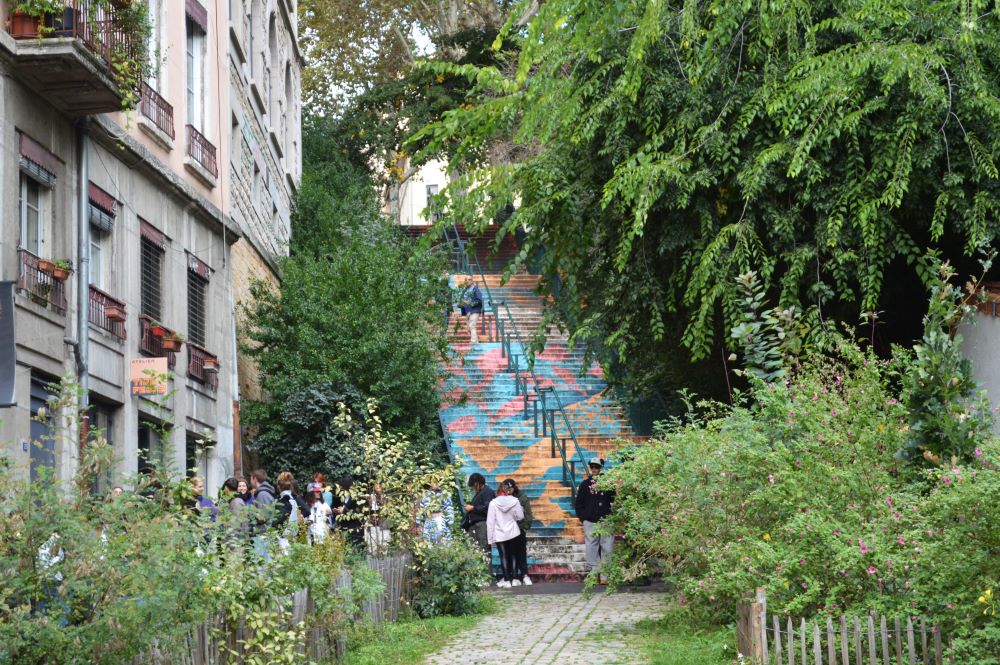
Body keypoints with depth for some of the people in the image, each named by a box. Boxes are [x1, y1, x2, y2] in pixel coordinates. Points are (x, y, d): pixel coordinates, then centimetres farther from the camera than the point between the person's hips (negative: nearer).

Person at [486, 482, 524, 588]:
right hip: (512, 533, 2)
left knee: (503, 557, 1)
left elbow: (490, 521, -8)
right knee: (511, 556, 13)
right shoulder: (514, 501, -6)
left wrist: (490, 538, -3)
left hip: (499, 535, -2)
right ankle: (511, 578, 16)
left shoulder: (493, 503, -9)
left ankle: (507, 580, -3)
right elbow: (520, 517, -1)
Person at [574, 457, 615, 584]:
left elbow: (614, 501, 9)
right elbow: (579, 503, 13)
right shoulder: (585, 484, 11)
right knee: (591, 549, -1)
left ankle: (605, 576, -1)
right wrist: (582, 517, 2)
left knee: (607, 549, -3)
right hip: (590, 522, 1)